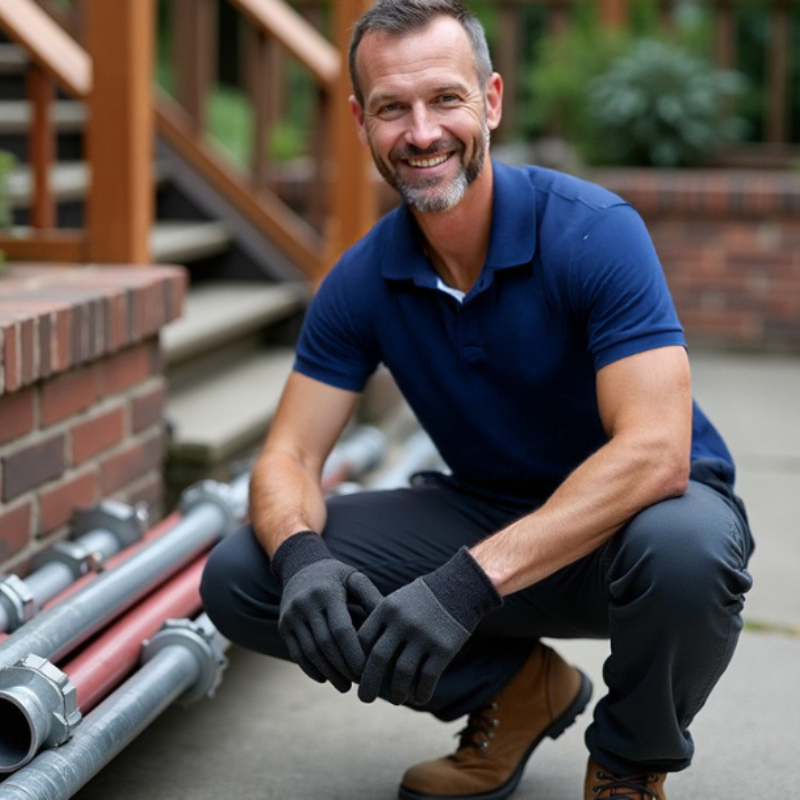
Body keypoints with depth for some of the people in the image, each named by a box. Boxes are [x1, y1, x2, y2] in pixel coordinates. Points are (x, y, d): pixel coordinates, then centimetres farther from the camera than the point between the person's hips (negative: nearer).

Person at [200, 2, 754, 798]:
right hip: (485, 514, 4)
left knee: (681, 550, -41)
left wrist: (471, 581, -42)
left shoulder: (592, 231, -23)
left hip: (633, 514, -4)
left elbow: (654, 451, -33)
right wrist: (300, 555, -32)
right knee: (240, 577, -13)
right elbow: (288, 456, -7)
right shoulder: (363, 281, -7)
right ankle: (515, 689, 7)